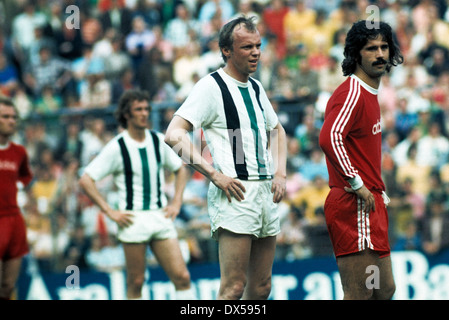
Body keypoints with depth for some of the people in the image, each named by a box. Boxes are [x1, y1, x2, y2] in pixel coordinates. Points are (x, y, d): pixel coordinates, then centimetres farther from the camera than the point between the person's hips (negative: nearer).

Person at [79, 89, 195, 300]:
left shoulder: (158, 141, 8)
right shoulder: (117, 147, -5)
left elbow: (180, 169, 23)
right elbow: (85, 180, -6)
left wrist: (176, 202, 11)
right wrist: (110, 212, -9)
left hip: (161, 217, 4)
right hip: (134, 219, -4)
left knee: (182, 277, -5)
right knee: (136, 282, 1)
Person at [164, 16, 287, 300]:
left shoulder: (256, 88, 17)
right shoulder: (211, 86, -7)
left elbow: (277, 131, 33)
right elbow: (174, 135, -16)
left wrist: (280, 173, 16)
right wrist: (215, 175, -20)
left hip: (266, 192, 8)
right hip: (235, 193, -8)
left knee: (261, 287, 9)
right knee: (233, 287, -13)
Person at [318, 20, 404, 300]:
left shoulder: (370, 95, 18)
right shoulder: (352, 93, -14)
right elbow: (329, 138, -29)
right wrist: (357, 185, -24)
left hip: (371, 206, 10)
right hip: (354, 206, -10)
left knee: (384, 290, 14)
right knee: (360, 294, -10)